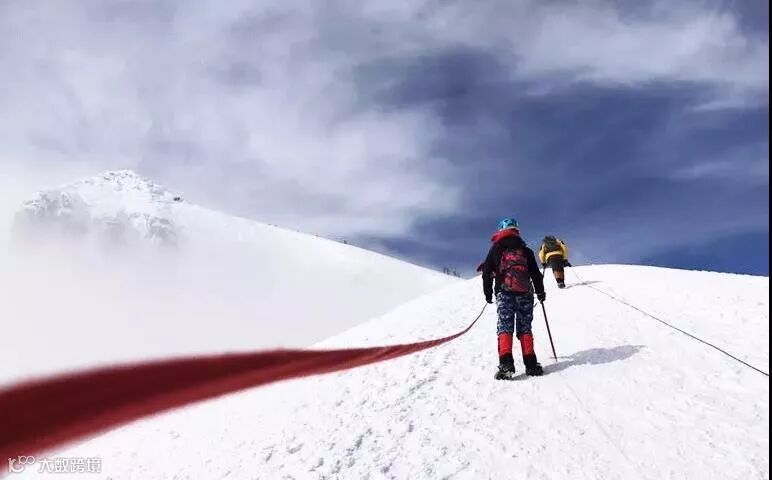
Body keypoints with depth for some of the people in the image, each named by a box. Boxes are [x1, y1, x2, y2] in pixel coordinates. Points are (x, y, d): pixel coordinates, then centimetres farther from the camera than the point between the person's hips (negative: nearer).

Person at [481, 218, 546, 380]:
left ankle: (506, 364, -20)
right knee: (525, 327, 5)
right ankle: (531, 363, -3)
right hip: (525, 293, 2)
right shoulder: (525, 250, 13)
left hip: (504, 293, -2)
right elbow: (535, 273, 12)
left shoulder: (495, 249, 10)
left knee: (504, 327, -5)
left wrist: (488, 293, 16)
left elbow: (487, 273, 9)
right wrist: (540, 291, 21)